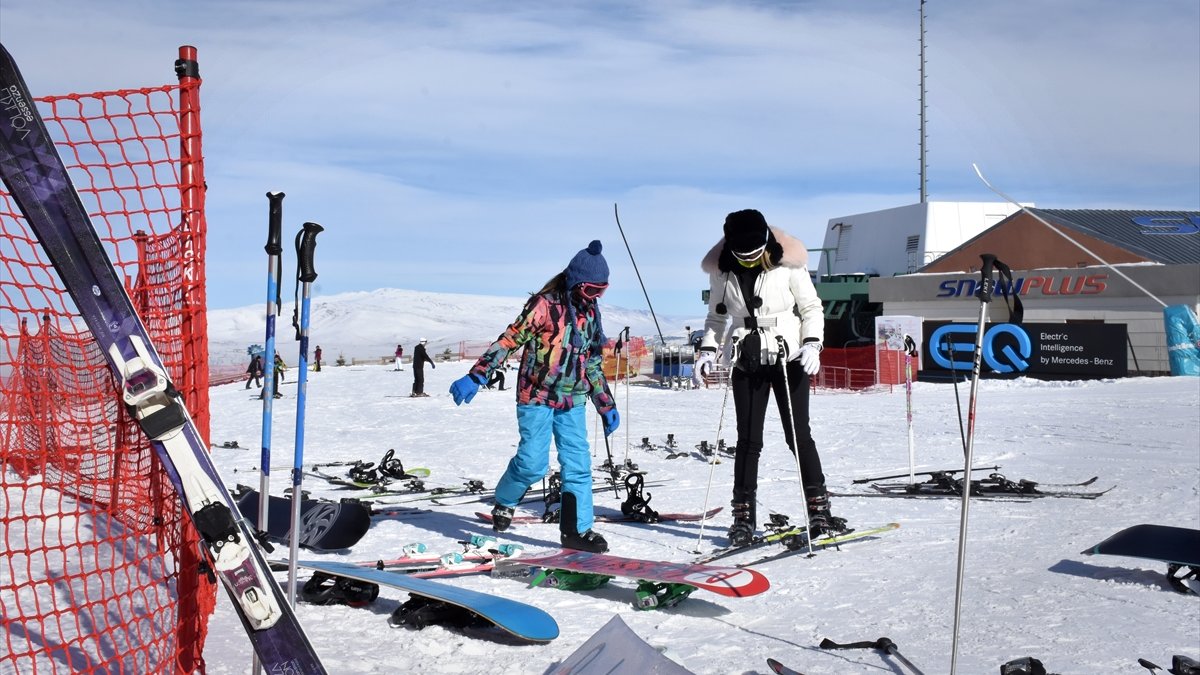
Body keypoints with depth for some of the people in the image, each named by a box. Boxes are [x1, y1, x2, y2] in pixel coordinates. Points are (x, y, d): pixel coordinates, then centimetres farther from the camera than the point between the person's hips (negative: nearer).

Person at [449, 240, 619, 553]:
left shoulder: (590, 312, 10)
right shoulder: (544, 304, -11)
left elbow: (593, 363, 18)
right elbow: (509, 339, -16)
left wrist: (607, 406, 19)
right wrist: (476, 376, -26)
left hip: (572, 401, 6)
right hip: (537, 397, -6)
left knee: (578, 465, 0)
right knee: (532, 463, -8)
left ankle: (577, 529, 7)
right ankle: (504, 501, 22)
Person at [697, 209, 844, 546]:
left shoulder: (788, 264, -8)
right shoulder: (721, 271, 0)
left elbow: (811, 308, 0)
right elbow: (716, 316, 13)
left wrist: (812, 344, -14)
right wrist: (708, 349, -1)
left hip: (788, 358, -2)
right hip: (746, 363, 2)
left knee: (799, 435, -1)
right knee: (748, 440, 2)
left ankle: (818, 509, 6)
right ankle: (743, 516, 8)